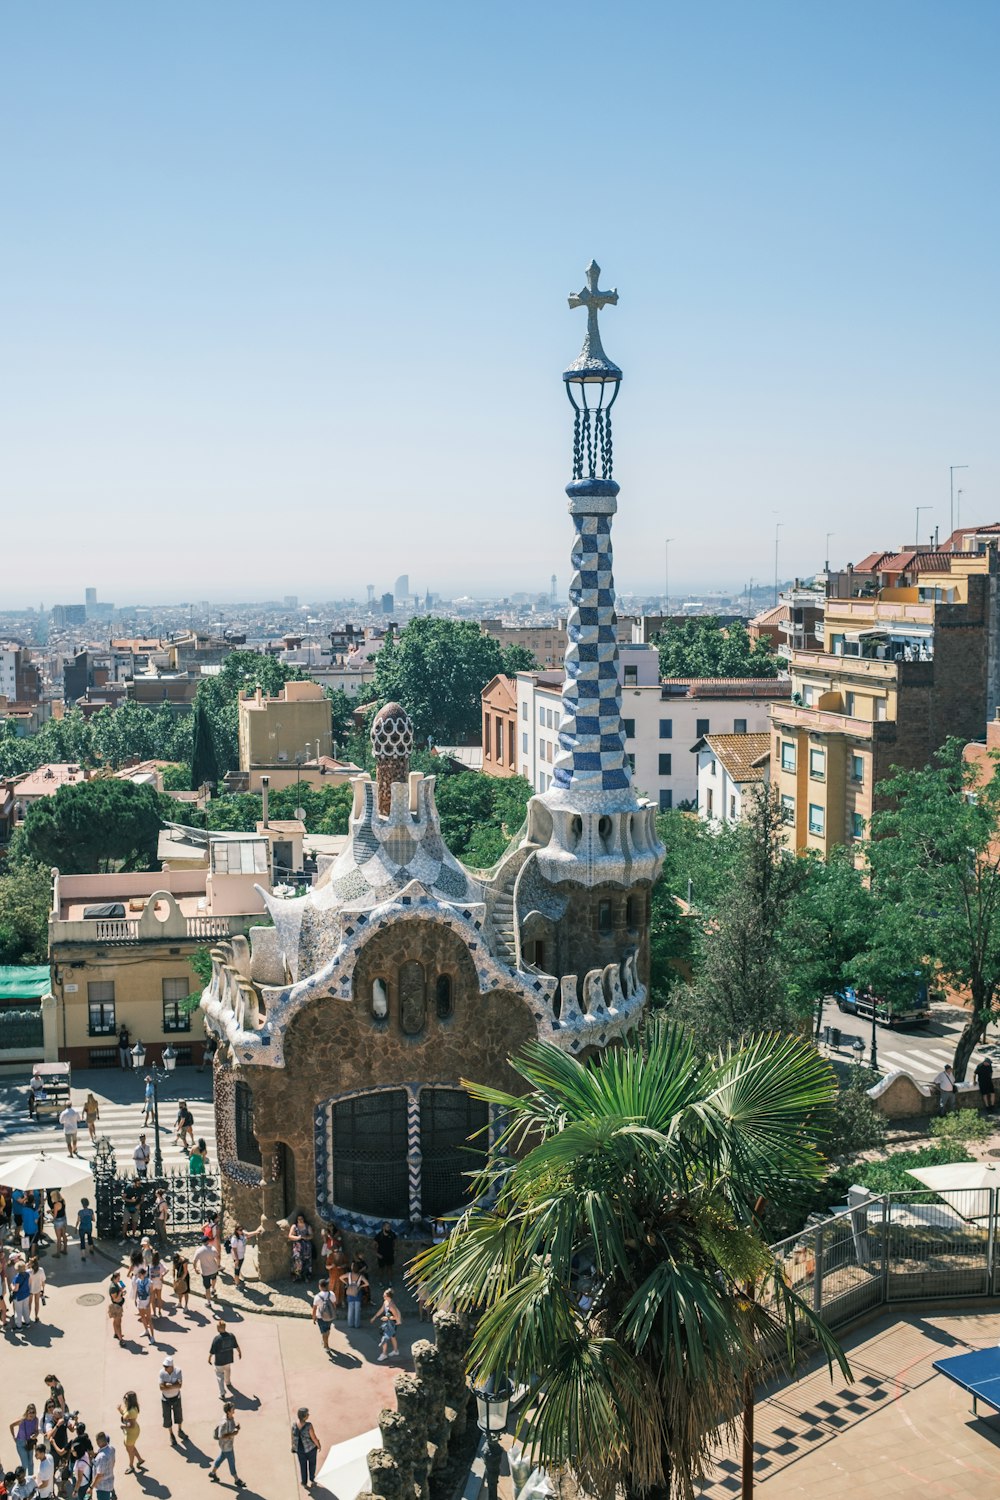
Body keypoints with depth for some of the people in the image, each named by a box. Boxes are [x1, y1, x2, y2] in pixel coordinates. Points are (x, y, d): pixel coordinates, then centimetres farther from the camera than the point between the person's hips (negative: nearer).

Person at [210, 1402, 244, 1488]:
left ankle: (212, 1472, 47)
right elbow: (221, 1436, -29)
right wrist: (232, 1434, -30)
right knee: (231, 1461, 11)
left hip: (230, 1443, 8)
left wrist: (236, 1427, -10)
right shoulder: (224, 1422, -35)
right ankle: (236, 1479, 29)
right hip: (226, 1445, -8)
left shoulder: (231, 1417, -9)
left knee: (222, 1458, 27)